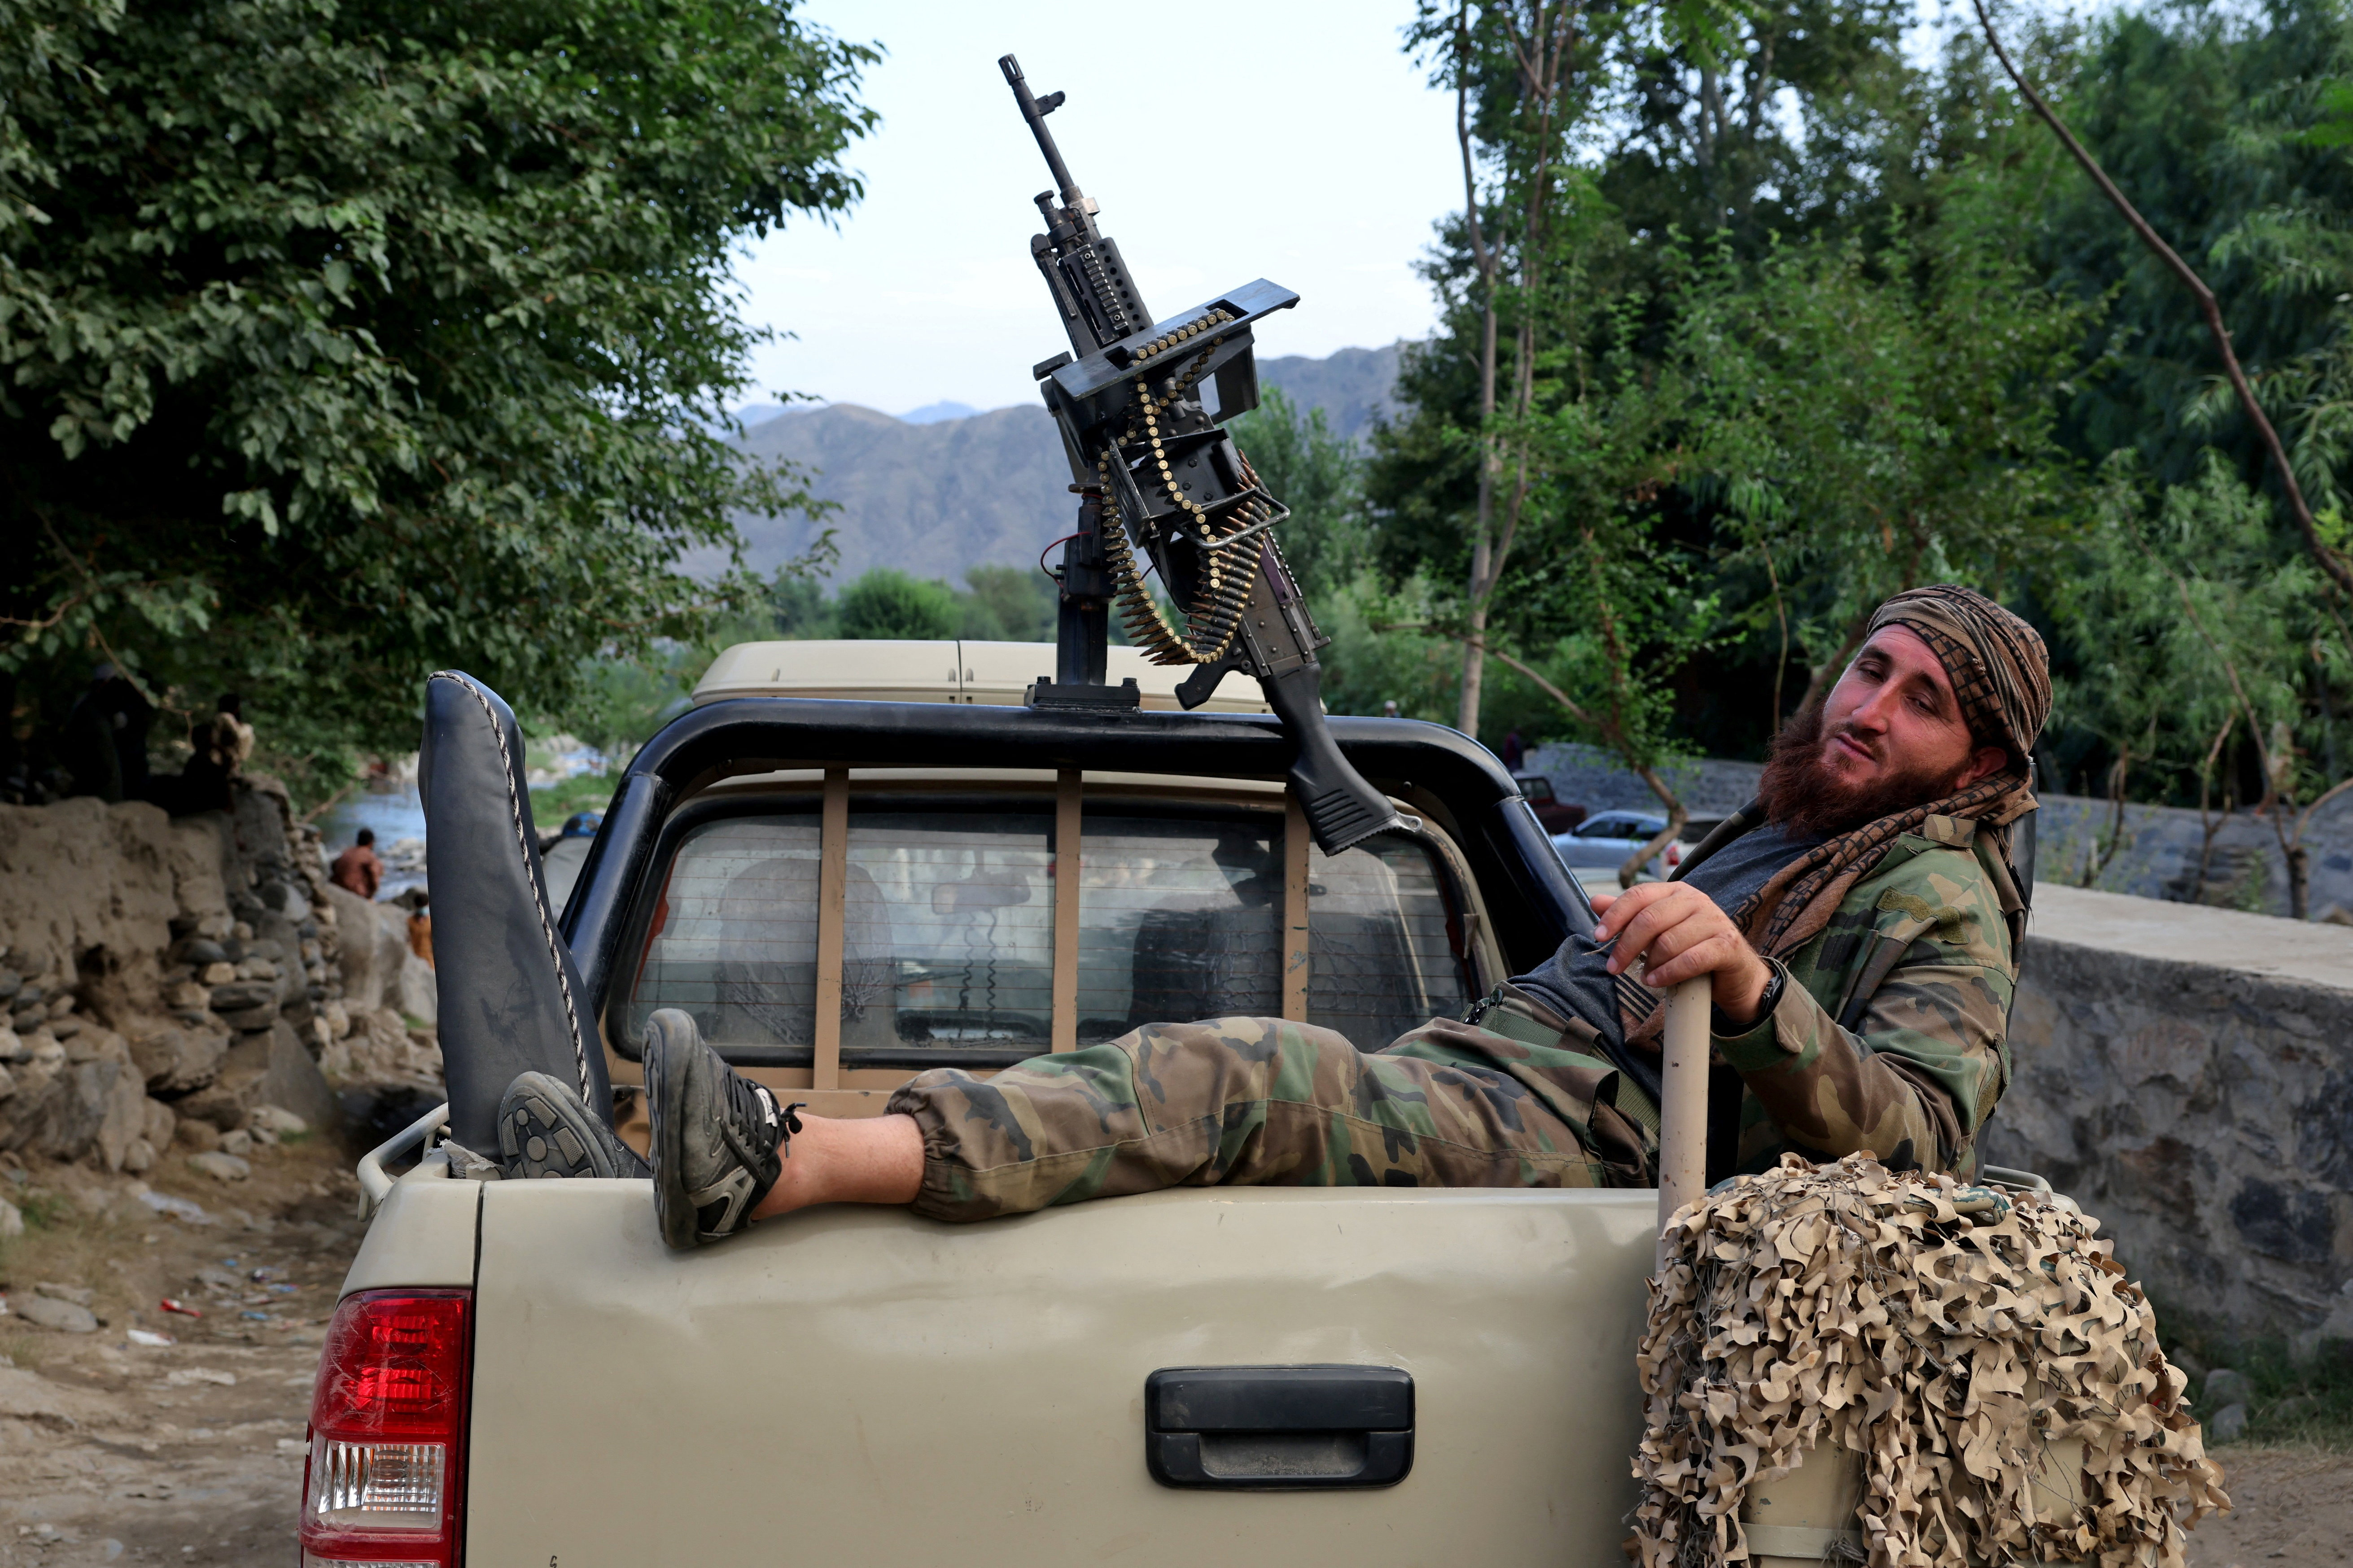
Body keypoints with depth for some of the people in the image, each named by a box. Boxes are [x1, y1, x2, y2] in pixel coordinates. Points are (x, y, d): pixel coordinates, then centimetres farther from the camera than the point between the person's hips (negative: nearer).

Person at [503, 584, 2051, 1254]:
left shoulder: (1939, 899, 4)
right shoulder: (1774, 835, 32)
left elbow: (1922, 1131, -18)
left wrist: (1748, 987, -31)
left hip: (1579, 1134, -9)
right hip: (1466, 1069, 9)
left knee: (1242, 1077, -31)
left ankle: (792, 1165, -47)